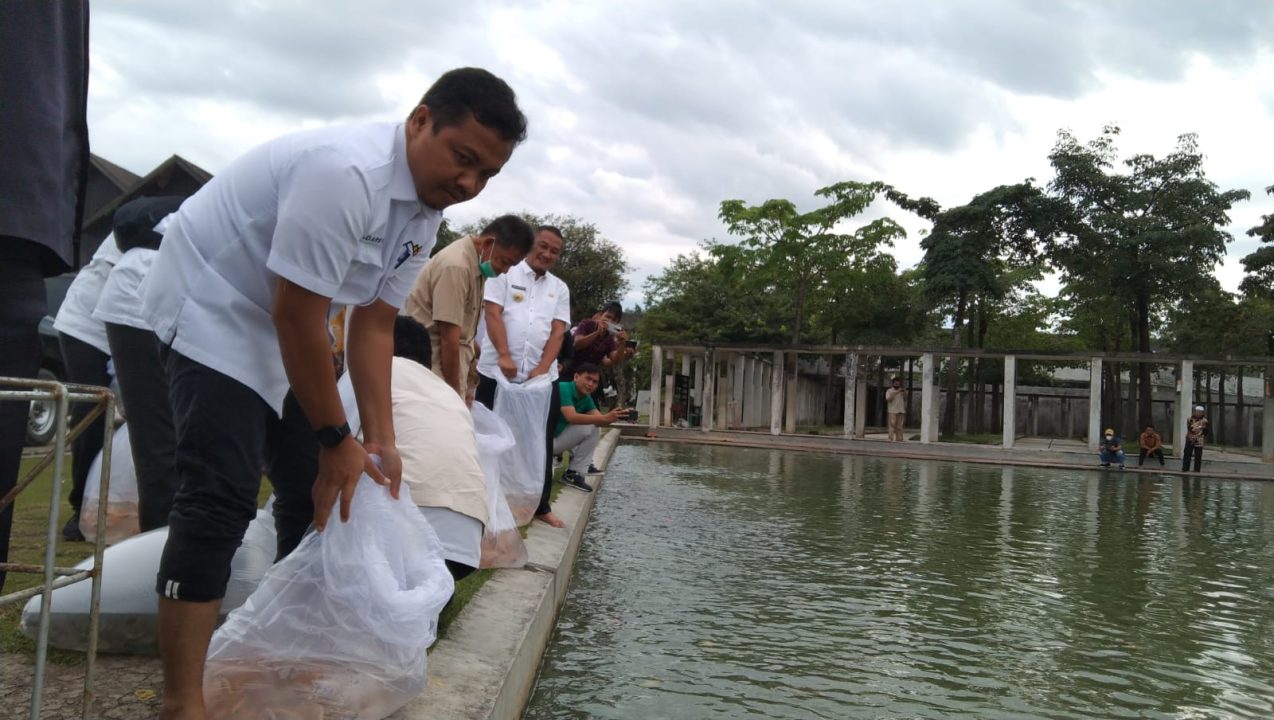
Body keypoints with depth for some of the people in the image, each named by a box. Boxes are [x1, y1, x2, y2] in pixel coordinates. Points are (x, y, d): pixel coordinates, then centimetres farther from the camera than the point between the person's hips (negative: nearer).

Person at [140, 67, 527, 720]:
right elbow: (296, 318, -28)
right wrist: (336, 440, -19)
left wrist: (380, 441, -6)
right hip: (213, 306, -9)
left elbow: (374, 325, 0)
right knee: (221, 496, -18)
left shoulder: (427, 208, -3)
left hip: (285, 328, 9)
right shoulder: (344, 173, -31)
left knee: (316, 493, 7)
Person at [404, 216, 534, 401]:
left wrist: (462, 385, 14)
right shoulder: (457, 265, -20)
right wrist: (453, 391, -14)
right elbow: (448, 338, -20)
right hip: (434, 367, -9)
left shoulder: (475, 263, 9)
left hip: (450, 365, 9)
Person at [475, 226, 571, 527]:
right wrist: (504, 356, -19)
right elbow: (493, 314, -7)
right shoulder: (505, 274, 3)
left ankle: (541, 505, 18)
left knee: (541, 442, 7)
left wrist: (542, 368, -10)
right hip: (497, 371, -3)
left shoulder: (559, 288, 13)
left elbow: (558, 332, 4)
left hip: (541, 375, 3)